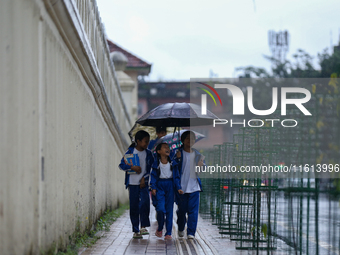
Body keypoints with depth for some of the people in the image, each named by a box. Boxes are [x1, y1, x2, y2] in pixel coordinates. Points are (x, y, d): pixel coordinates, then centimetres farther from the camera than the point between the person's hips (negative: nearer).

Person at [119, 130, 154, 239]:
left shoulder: (148, 154, 6)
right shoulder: (130, 152, -1)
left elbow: (150, 168, 9)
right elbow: (121, 165, -3)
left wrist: (144, 178, -4)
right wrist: (132, 167, -17)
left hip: (143, 182, 1)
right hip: (132, 183, -1)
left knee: (145, 202, -19)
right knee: (134, 206, 1)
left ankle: (143, 226, -11)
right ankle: (135, 230, 8)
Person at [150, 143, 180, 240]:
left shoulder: (173, 163, 5)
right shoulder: (156, 163, 0)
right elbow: (153, 176, 1)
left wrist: (178, 187, 2)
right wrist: (153, 187, -8)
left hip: (170, 185, 2)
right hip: (160, 185, -2)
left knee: (169, 210, 0)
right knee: (160, 208, -14)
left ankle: (168, 233, 5)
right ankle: (160, 228, 12)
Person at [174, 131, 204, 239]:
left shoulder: (197, 154, 9)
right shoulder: (179, 154, -2)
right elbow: (175, 171, -4)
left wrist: (202, 166, -4)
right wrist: (178, 186, -14)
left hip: (194, 186, 2)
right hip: (182, 187, -2)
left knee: (193, 210, -5)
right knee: (182, 210, 7)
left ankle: (191, 232, -1)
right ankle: (181, 229, 30)